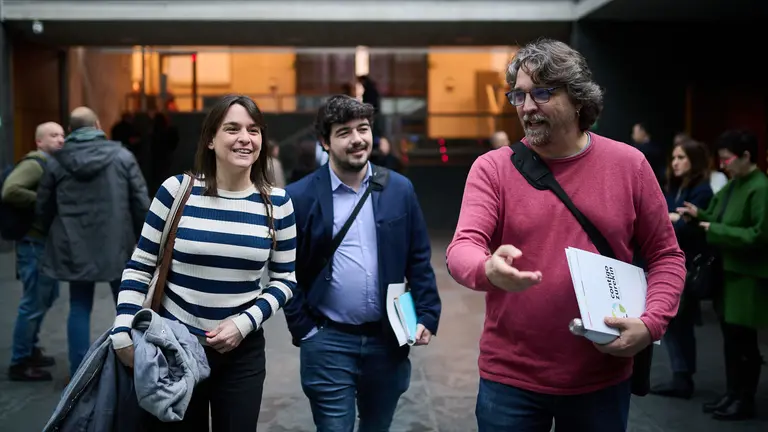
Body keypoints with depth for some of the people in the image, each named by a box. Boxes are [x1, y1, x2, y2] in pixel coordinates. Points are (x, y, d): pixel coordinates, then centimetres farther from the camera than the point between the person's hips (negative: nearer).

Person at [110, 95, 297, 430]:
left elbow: (285, 278, 3)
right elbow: (140, 268, -1)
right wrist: (123, 333, -11)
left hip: (242, 352, 1)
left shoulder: (276, 202, -2)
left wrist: (245, 322, -11)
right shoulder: (177, 190, -7)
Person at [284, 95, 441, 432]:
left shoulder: (399, 189, 2)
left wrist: (427, 316, -2)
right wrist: (303, 330, -5)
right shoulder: (300, 197, -6)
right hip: (328, 341, -2)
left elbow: (419, 260, 5)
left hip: (388, 338, 3)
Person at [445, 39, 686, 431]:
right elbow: (462, 248, -15)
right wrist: (488, 270, -38)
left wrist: (652, 322, -11)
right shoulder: (492, 168, -4)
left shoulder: (629, 164, 0)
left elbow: (665, 255, 5)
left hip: (602, 378, 2)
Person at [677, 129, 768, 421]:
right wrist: (700, 215, 0)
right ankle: (732, 393, 27)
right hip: (727, 270, 8)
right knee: (730, 337, 15)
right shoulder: (732, 185, 10)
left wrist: (715, 231, -19)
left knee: (743, 339, 3)